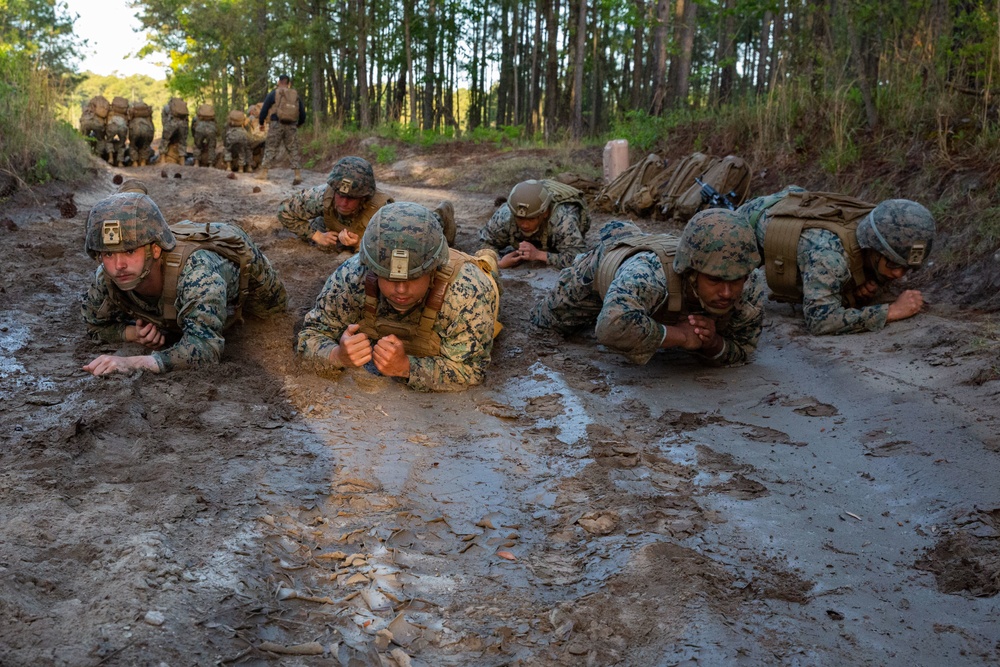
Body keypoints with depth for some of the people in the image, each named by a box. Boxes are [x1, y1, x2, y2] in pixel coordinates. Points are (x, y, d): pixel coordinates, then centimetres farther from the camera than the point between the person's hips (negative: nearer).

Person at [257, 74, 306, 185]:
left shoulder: (273, 94, 2)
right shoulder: (296, 95, 11)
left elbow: (264, 109, 1)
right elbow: (302, 113, 15)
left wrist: (261, 122, 16)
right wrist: (298, 124, 32)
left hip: (277, 125, -2)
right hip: (291, 126, 2)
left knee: (270, 149, 5)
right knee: (293, 149, 6)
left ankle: (263, 173, 4)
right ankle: (298, 175, -4)